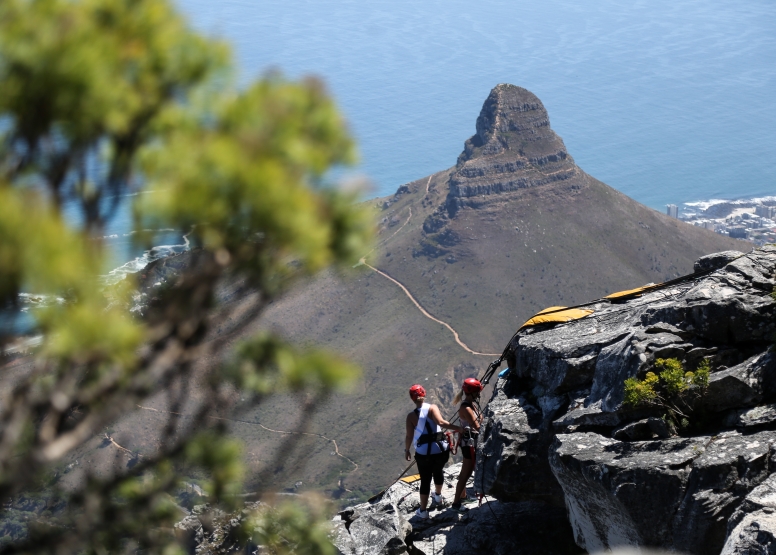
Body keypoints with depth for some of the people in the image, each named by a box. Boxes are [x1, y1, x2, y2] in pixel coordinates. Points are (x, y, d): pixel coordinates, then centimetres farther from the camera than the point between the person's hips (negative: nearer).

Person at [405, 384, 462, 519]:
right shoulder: (432, 408, -8)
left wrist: (406, 450, 9)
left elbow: (409, 436, -7)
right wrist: (458, 428, -26)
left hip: (423, 453, -2)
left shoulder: (411, 416, -6)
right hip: (441, 450, 2)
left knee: (425, 480, 11)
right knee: (438, 471, 29)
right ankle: (438, 496, 53)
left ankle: (423, 510, 16)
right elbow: (441, 422, -25)